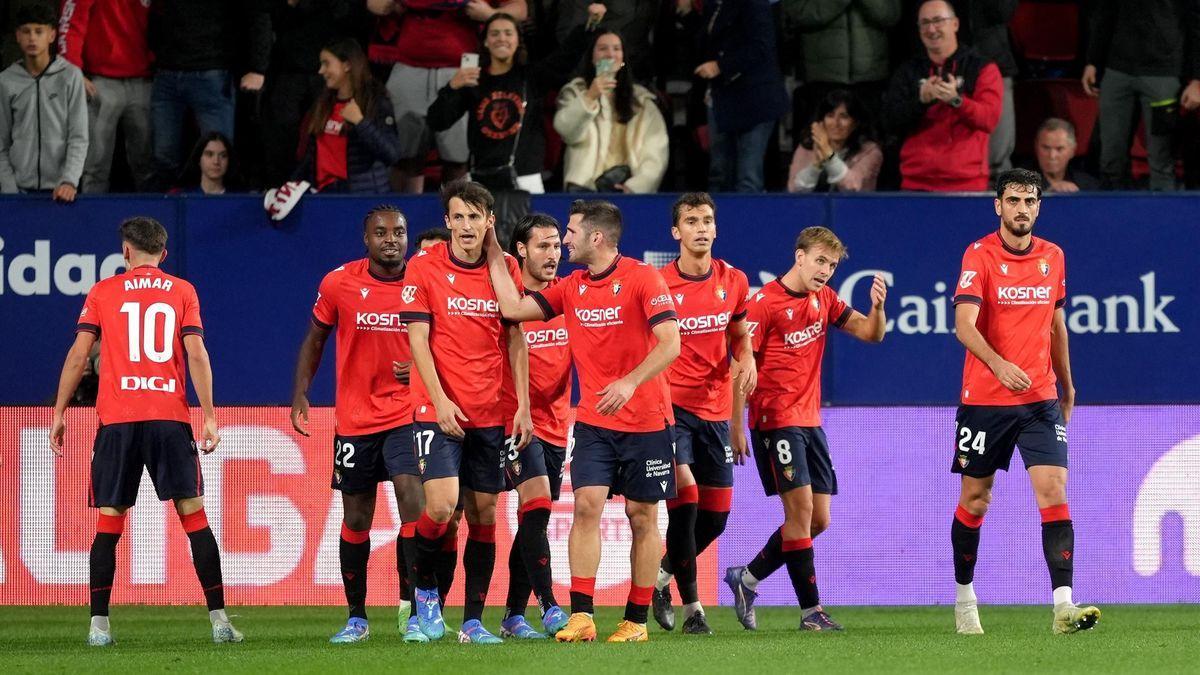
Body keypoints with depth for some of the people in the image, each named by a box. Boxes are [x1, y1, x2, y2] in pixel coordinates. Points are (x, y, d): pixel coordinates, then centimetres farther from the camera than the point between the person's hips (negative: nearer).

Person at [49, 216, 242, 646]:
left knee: (109, 524, 3)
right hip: (170, 417, 0)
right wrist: (209, 416, 0)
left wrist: (59, 413, 10)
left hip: (117, 418, 0)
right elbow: (196, 355, 0)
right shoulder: (182, 292, 9)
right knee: (194, 515, 2)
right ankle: (219, 620, -3)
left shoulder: (103, 292, 8)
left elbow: (78, 355, 4)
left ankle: (99, 625, -2)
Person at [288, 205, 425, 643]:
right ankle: (356, 618, 19)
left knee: (414, 502, -17)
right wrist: (300, 394, 0)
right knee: (356, 518, 7)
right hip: (354, 419, 1)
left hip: (406, 414, -1)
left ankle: (412, 611, -10)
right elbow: (315, 339, 10)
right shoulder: (339, 284, -3)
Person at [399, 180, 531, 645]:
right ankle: (425, 588, 10)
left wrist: (524, 405, 3)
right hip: (439, 410, -3)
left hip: (491, 413, 3)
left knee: (484, 513, 3)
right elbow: (418, 338, -5)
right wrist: (440, 401, -14)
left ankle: (473, 621, 9)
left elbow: (516, 340, 9)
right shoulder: (424, 267, -3)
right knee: (442, 504, -17)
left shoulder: (505, 268, 5)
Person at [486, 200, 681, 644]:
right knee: (586, 505, -10)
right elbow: (513, 308, 7)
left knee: (642, 516, 4)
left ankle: (637, 621, 12)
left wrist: (630, 383, -28)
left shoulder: (642, 278, -10)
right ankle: (581, 617, -13)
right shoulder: (572, 288, 8)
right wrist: (494, 254, 7)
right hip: (593, 421, 4)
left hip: (645, 420, -4)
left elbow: (670, 344, -17)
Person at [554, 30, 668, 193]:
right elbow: (567, 132, -5)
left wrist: (635, 186, -9)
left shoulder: (642, 99, 18)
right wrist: (590, 98, -19)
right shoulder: (575, 92, 15)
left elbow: (656, 154, 7)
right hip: (587, 185, -1)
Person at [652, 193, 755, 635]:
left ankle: (661, 576, 32)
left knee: (716, 514, 6)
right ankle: (691, 606, -8)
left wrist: (746, 360, -3)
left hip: (715, 409, 5)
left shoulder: (734, 281, 4)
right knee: (685, 495, -18)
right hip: (671, 403, -5)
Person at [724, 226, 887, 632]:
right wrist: (735, 427, -15)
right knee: (801, 508, -13)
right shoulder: (765, 303, -11)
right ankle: (810, 610, -10)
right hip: (776, 420, -8)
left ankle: (747, 578, 20)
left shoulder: (823, 299, 11)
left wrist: (877, 307, -12)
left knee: (819, 519, 6)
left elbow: (871, 333, 10)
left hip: (810, 421, 8)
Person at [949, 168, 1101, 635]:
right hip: (984, 399, -3)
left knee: (1054, 492, -11)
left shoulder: (1053, 257, 7)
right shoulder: (979, 256, -9)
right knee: (974, 499, 7)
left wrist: (1066, 385, 25)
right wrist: (999, 365, -37)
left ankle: (1063, 606, -19)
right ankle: (964, 595, 27)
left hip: (1040, 399, 3)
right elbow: (964, 325, -21)